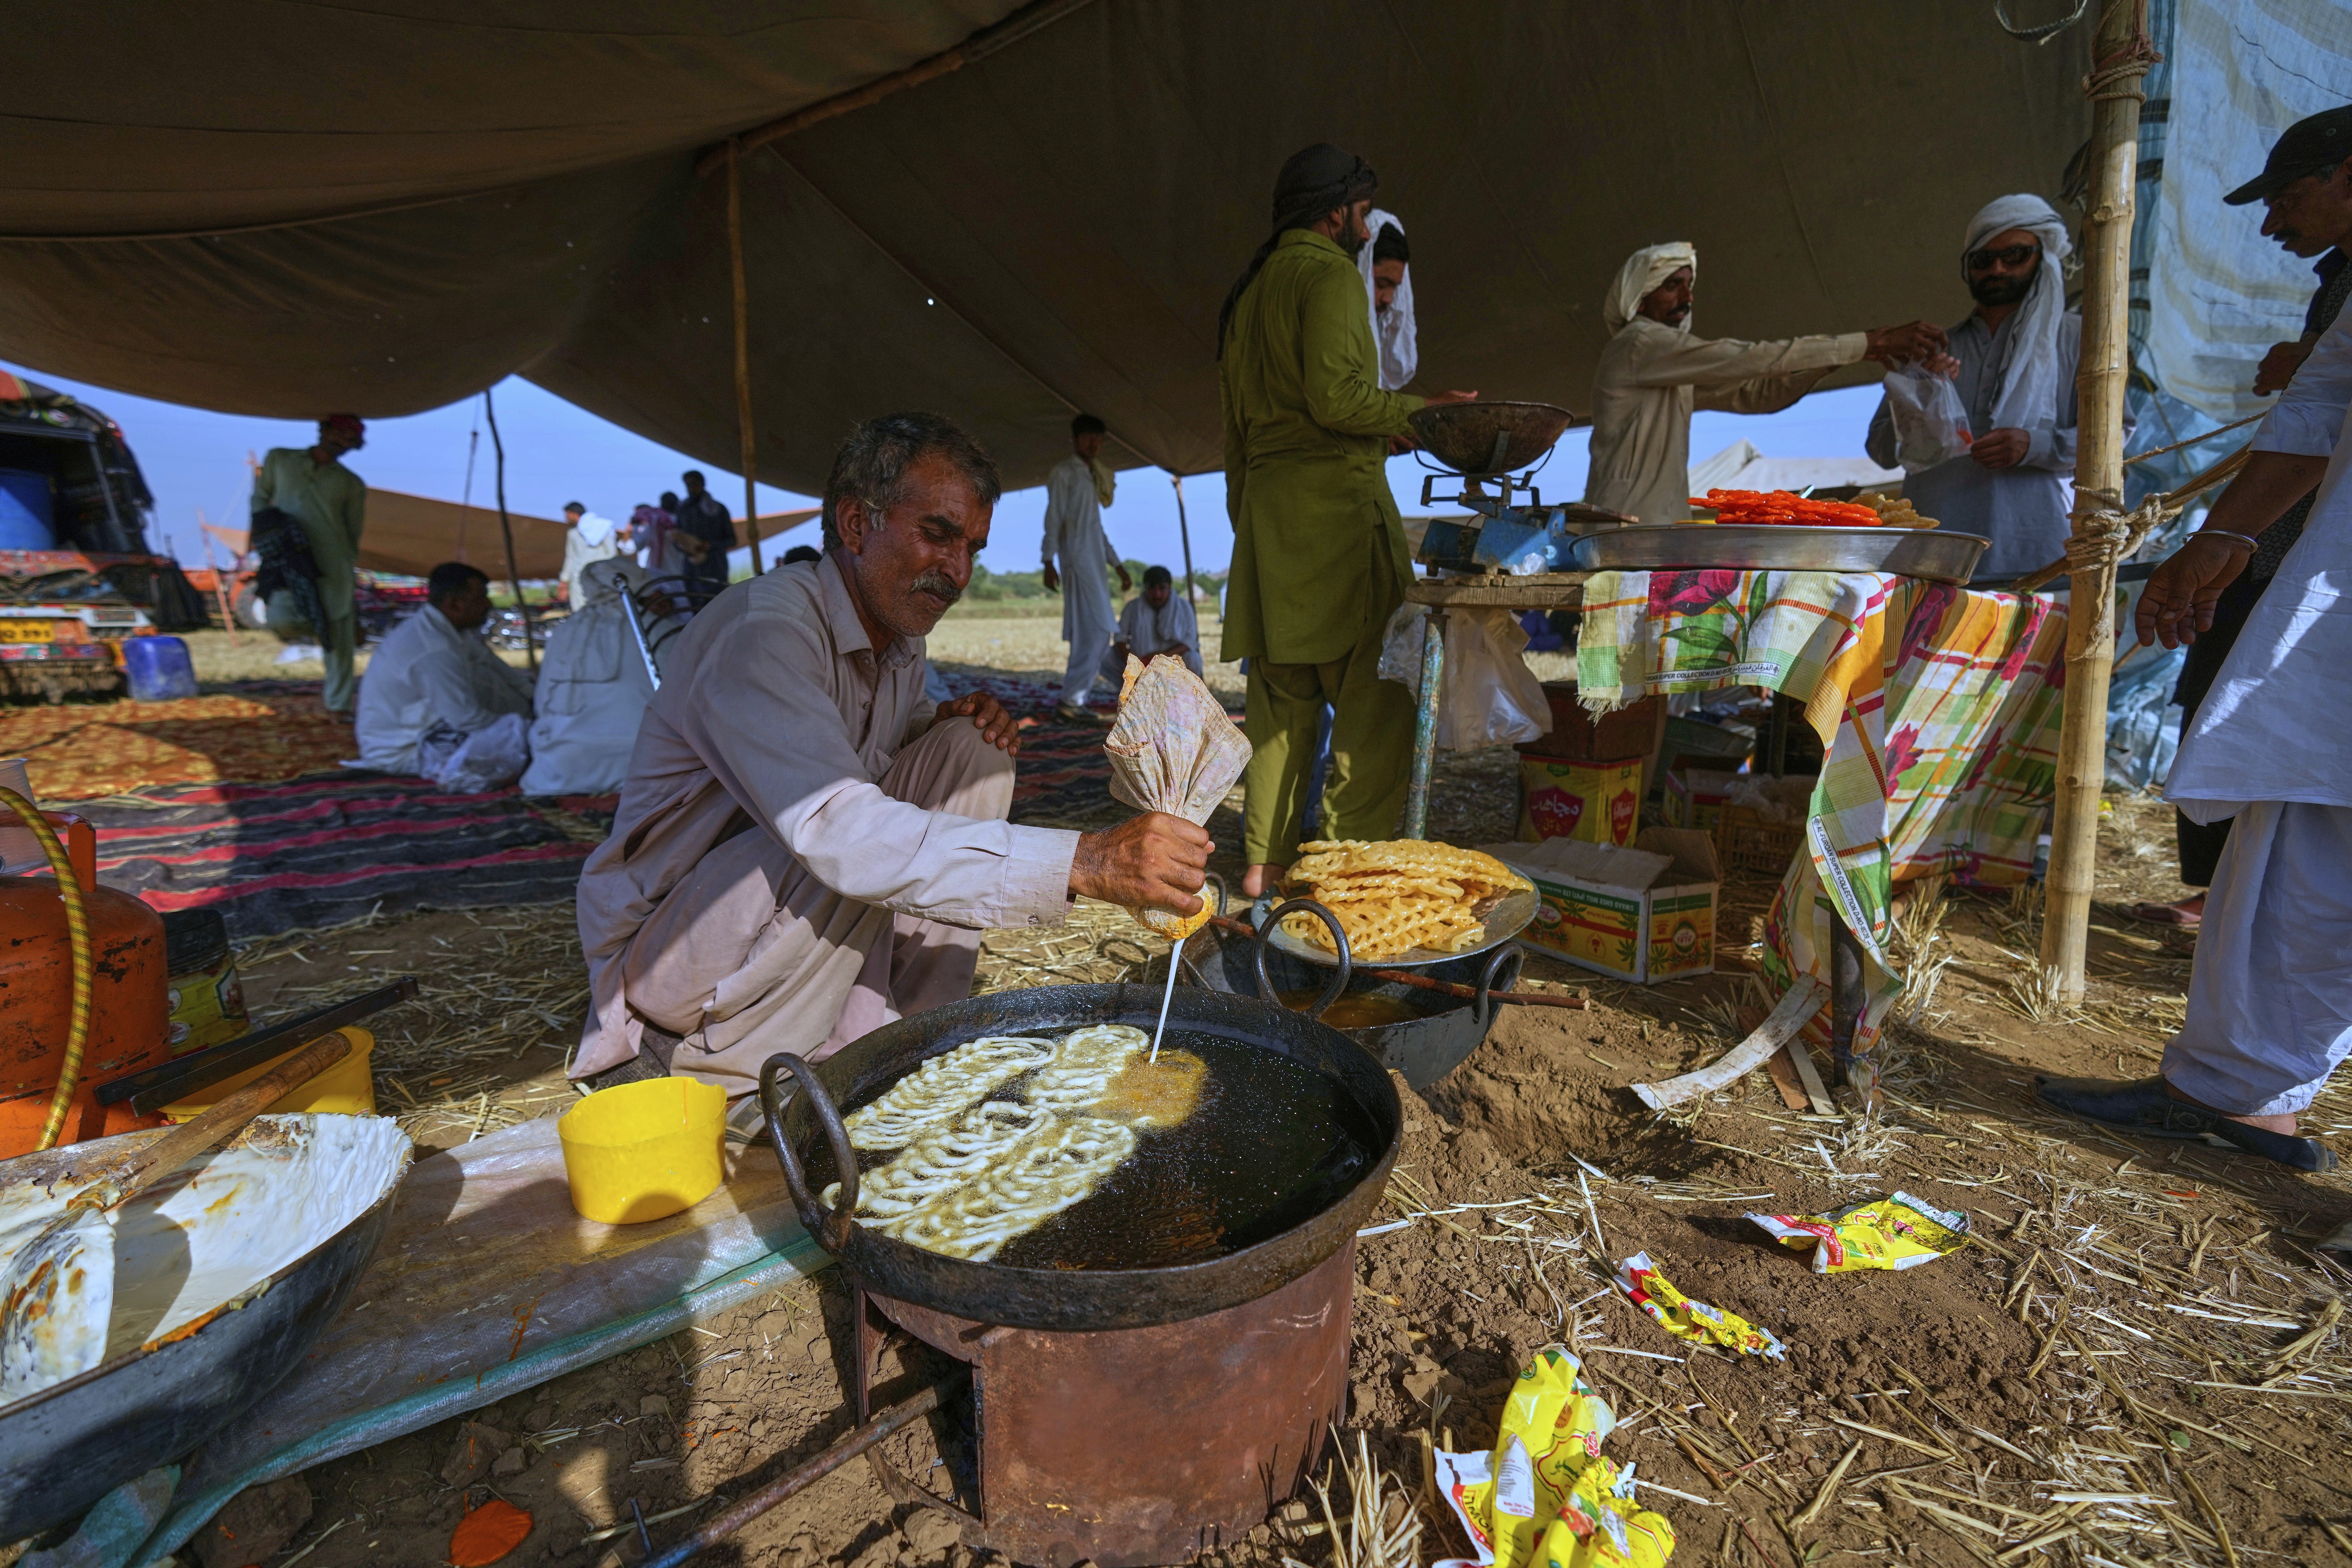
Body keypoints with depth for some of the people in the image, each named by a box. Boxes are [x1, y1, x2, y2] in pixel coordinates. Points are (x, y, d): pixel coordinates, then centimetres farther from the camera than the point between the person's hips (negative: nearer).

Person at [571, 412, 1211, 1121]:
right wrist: (1085, 863, -49)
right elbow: (836, 831, -42)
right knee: (855, 856, -34)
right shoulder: (761, 631, -27)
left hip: (802, 927, 7)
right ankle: (732, 1077, -11)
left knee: (970, 753, -8)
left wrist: (949, 722, -8)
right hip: (667, 956, -7)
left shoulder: (901, 641, 1)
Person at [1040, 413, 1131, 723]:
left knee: (1089, 633, 4)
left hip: (1094, 562, 8)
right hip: (1077, 560, -8)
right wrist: (1049, 562, -15)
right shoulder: (1064, 472, 2)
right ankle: (1072, 698, -16)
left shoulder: (1092, 476, 25)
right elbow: (1054, 518, -6)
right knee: (1098, 629, -16)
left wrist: (1119, 566, 24)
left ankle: (1075, 698, 6)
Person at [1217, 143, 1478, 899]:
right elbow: (1335, 394, -16)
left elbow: (1235, 427, 23)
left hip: (1263, 505, 9)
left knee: (1282, 694, 10)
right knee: (1375, 693, -8)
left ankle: (1266, 862, 13)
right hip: (1335, 498, -9)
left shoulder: (1249, 288, 25)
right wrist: (1425, 412, -4)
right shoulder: (1329, 273, -2)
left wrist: (1246, 517, 24)